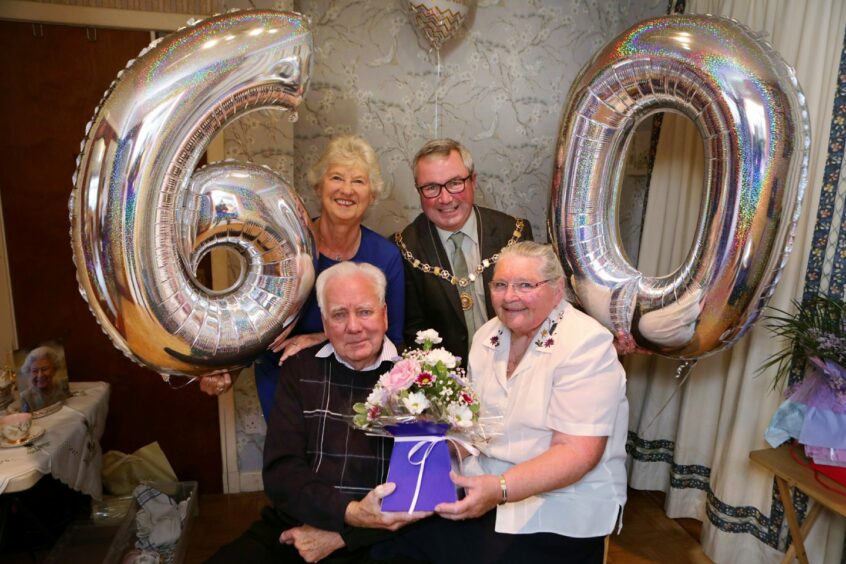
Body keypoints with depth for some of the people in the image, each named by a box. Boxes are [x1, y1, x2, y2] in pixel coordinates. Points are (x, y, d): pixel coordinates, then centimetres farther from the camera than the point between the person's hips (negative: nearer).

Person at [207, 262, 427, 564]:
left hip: (381, 540, -3)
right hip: (292, 530, 3)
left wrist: (340, 534, -11)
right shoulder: (299, 369, 5)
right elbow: (280, 469, -2)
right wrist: (349, 513, -17)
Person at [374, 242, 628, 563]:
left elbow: (578, 452, -21)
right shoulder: (488, 335, 5)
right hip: (485, 484, 5)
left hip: (560, 503, -4)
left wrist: (500, 489, -32)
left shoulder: (587, 345, -15)